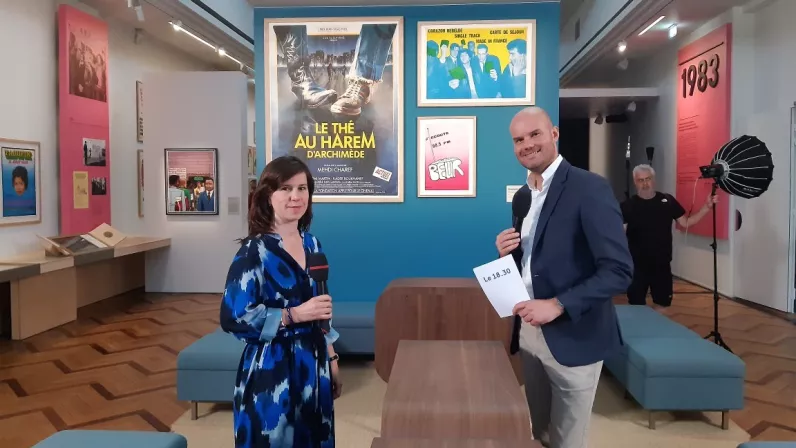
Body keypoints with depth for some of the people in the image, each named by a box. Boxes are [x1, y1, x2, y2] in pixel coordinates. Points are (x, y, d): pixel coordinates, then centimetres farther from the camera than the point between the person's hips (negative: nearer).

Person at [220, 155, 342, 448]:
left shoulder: (312, 244, 5)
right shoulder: (255, 251, -14)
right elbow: (232, 318, -18)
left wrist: (332, 360, 12)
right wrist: (294, 314, -21)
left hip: (312, 365, 6)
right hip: (272, 371, -6)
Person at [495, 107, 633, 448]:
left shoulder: (590, 188, -15)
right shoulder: (523, 195, 9)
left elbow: (619, 270, -20)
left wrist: (557, 305, -26)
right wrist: (508, 252, -5)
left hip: (572, 337, -7)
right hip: (528, 333, 7)